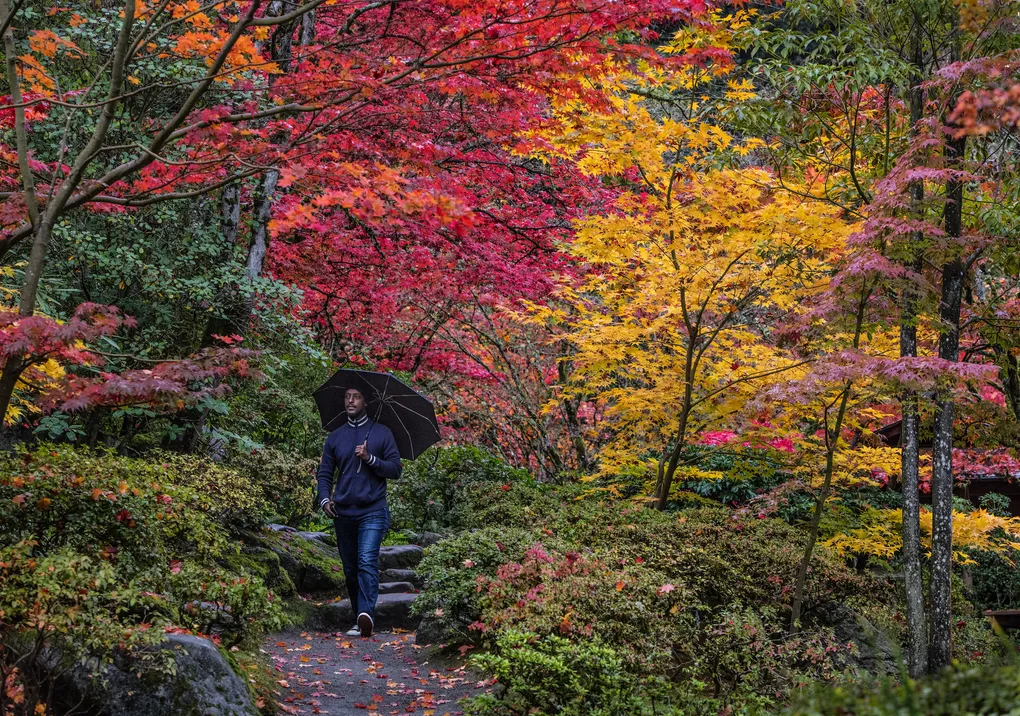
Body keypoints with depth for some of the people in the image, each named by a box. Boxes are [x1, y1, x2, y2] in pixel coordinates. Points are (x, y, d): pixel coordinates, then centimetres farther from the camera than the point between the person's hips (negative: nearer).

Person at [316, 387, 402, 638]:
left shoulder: (382, 433, 5)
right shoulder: (335, 437, 13)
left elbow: (396, 469, 1)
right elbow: (324, 473, 12)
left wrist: (370, 459, -14)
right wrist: (324, 499, -6)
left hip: (373, 511, -4)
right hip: (343, 513, 4)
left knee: (367, 561, -21)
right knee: (350, 569, 8)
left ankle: (367, 614, -31)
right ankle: (359, 618, 17)